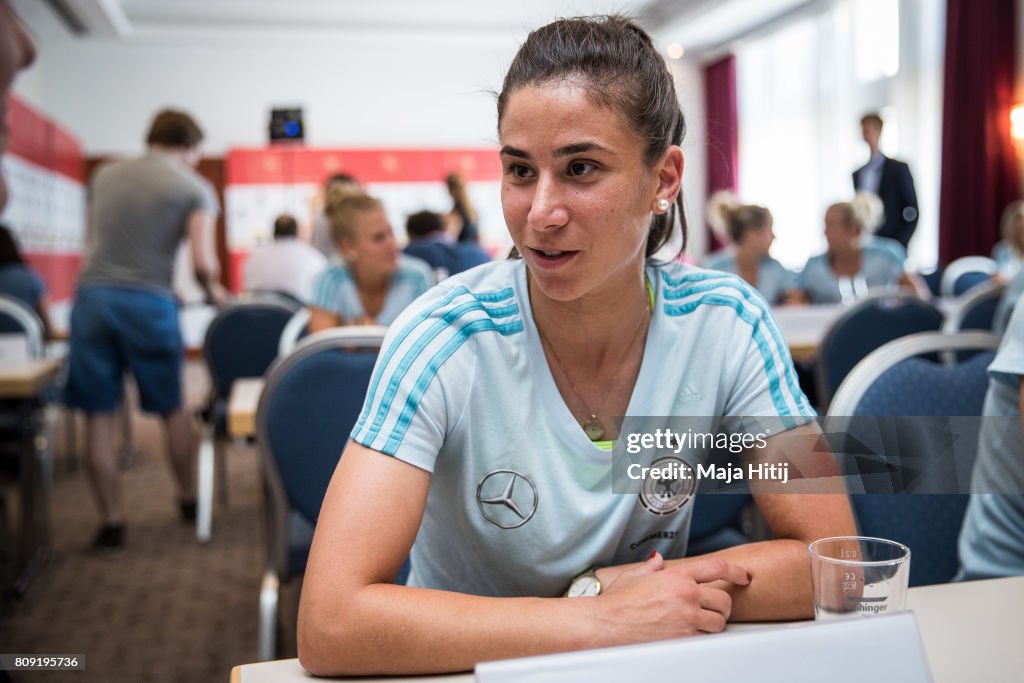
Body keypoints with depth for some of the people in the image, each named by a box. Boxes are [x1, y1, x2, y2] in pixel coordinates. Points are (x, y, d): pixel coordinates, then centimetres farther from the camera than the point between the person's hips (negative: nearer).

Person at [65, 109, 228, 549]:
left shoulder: (104, 176, 15)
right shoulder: (194, 188, 1)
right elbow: (203, 264, -10)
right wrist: (214, 293, 11)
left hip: (92, 295, 3)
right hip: (148, 302, -2)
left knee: (98, 415, 6)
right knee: (172, 409, 16)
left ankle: (111, 522, 8)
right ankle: (188, 499, 31)